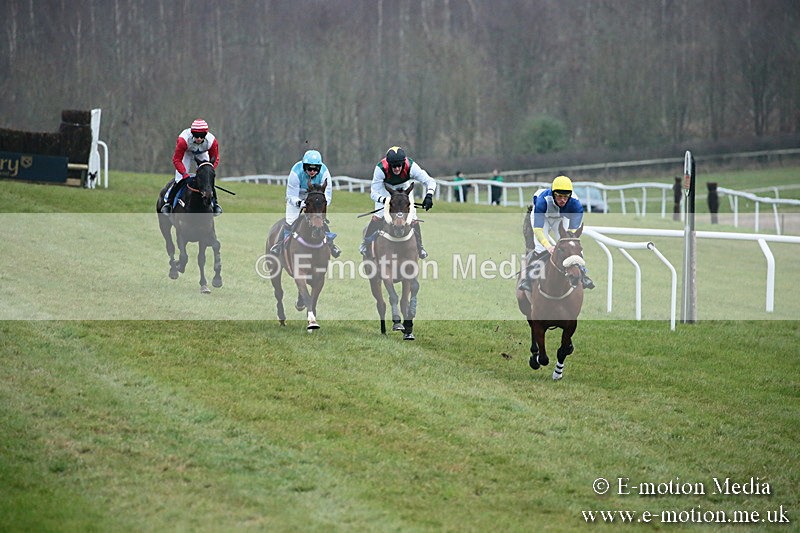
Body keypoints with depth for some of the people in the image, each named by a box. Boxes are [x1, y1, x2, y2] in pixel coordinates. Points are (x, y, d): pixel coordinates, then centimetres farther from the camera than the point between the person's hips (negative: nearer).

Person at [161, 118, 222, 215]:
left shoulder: (212, 141, -36)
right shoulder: (183, 140, -42)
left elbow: (215, 159, -19)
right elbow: (177, 160, -33)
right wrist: (185, 173, -43)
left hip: (202, 155, 2)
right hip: (186, 153, -2)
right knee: (180, 179, -14)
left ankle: (214, 203, 13)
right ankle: (168, 202, 1)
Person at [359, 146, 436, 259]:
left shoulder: (411, 167, -37)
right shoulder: (381, 168, -40)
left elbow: (430, 181, -31)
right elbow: (374, 193, -36)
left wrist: (429, 196, -51)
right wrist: (385, 200, -56)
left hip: (403, 190, 1)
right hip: (385, 191, -1)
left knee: (413, 219, -8)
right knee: (377, 217, -13)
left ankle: (419, 246, 15)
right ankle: (366, 243, 12)